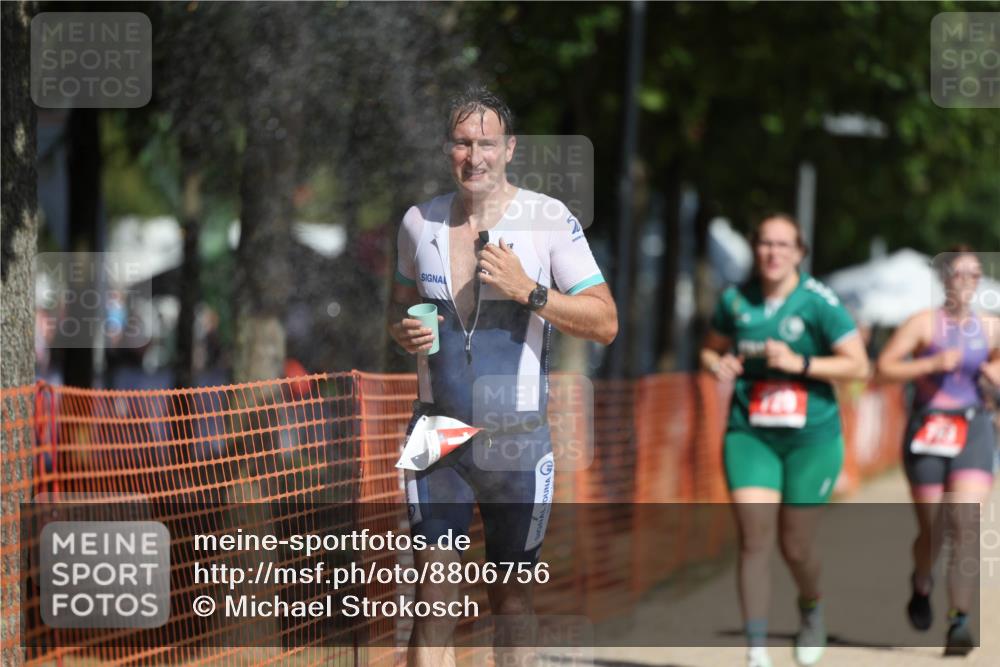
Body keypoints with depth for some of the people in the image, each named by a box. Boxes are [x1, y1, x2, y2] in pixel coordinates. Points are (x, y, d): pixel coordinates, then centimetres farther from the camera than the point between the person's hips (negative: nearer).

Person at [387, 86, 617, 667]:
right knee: (435, 596, -7)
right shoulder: (420, 221, 6)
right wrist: (404, 331, -2)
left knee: (511, 595, 9)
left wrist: (529, 291, -20)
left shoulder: (551, 220, -5)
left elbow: (605, 323, -6)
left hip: (518, 439, -2)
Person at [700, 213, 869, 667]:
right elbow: (711, 348, 20)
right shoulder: (735, 300, 3)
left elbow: (858, 365, -9)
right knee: (754, 540, -11)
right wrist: (718, 364, -4)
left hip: (811, 437, -2)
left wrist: (799, 363, -19)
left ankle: (811, 609, 38)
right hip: (749, 436, 2)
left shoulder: (819, 302, -8)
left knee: (794, 545, 4)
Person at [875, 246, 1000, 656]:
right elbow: (884, 368, -7)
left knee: (967, 520, -16)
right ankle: (921, 586, 39)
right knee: (932, 527, 5)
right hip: (928, 429, -1)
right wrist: (933, 364, -16)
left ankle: (960, 619, -16)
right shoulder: (925, 323, -2)